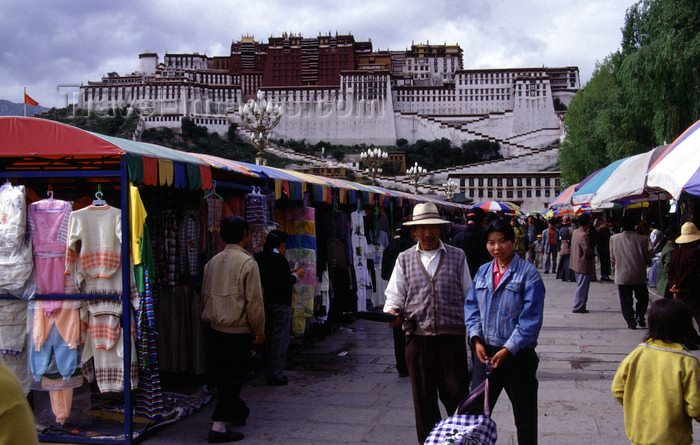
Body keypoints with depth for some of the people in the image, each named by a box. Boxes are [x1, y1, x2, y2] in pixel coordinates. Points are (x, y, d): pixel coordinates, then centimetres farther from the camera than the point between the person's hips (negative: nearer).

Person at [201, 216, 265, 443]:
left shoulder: (212, 262, 9)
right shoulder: (247, 262, -12)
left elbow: (205, 296, 16)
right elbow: (254, 300, -14)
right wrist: (259, 330, -5)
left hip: (214, 328, 7)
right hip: (238, 330, -7)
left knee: (221, 375, 17)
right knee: (233, 376, 0)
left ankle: (237, 411, 36)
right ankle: (218, 427, -1)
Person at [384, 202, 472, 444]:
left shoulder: (457, 256, 9)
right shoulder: (404, 259, 11)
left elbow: (469, 298, 11)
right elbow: (395, 295, 11)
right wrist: (391, 311, -11)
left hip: (451, 335, -1)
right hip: (418, 337, 1)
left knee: (456, 394, 0)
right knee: (423, 398, 8)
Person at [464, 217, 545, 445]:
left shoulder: (528, 274, -8)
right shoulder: (483, 272, 8)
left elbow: (531, 319, -13)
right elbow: (471, 307, 9)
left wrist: (508, 349, -18)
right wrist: (476, 339, -6)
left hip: (518, 355, -4)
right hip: (485, 352, 4)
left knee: (525, 416, 9)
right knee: (475, 410, 8)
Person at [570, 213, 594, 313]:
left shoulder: (575, 232, 7)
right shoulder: (583, 235, -22)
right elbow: (588, 250, -26)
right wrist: (593, 254, -4)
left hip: (576, 263, 10)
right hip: (583, 265, -10)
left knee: (580, 285, 18)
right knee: (582, 286, -2)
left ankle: (579, 306, 24)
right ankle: (578, 307, 1)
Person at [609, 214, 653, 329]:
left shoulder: (614, 239, -5)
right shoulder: (643, 239, -11)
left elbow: (613, 257, 4)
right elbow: (648, 258, -4)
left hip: (622, 275, 1)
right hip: (639, 276, -1)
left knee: (625, 300, 9)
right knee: (642, 298, 19)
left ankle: (631, 322, 5)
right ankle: (640, 316, 4)